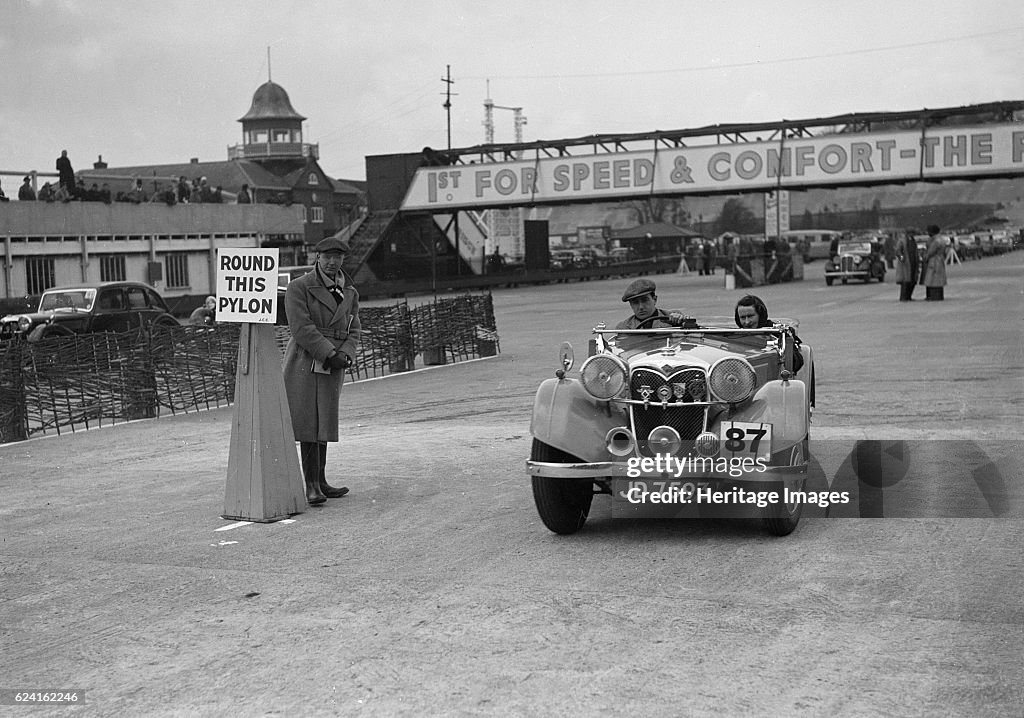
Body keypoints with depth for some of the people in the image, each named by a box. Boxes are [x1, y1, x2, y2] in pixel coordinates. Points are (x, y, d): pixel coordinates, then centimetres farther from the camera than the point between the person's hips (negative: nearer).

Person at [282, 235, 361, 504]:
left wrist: (345, 356, -10)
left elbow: (353, 331, 10)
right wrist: (331, 354, -17)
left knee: (323, 421, 9)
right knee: (308, 421, -7)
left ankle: (319, 482, 14)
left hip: (332, 370, 5)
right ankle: (311, 485, -6)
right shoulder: (299, 287, -5)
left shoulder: (350, 293, 12)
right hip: (304, 364, -5)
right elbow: (301, 328, -13)